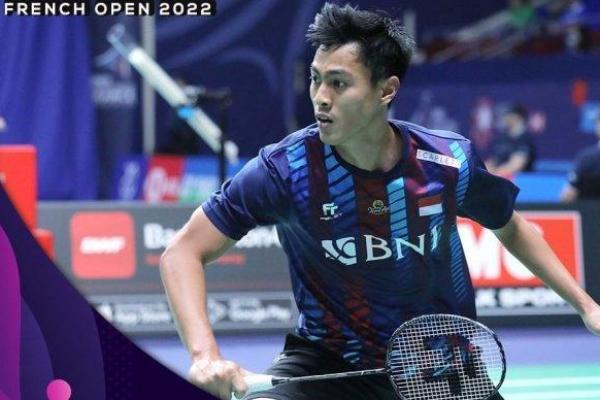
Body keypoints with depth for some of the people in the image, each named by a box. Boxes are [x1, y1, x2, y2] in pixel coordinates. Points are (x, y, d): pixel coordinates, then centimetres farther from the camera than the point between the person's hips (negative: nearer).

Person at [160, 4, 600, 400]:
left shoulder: (450, 162, -14)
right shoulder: (284, 169, -20)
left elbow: (512, 229, 9)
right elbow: (184, 251, -17)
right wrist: (205, 354, -32)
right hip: (328, 363, -2)